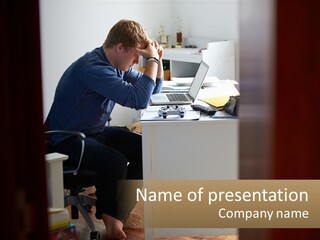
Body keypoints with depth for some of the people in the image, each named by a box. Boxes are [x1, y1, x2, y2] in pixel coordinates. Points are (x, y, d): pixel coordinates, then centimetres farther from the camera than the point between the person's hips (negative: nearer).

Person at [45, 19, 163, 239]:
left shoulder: (118, 65, 2)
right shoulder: (93, 68, -28)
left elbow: (153, 88, 14)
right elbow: (139, 99, -36)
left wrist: (157, 59, -4)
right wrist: (152, 60, -25)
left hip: (96, 131, 10)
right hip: (66, 140, -10)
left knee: (144, 149, -3)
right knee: (115, 162, -29)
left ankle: (122, 208, 8)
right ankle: (108, 214, 0)